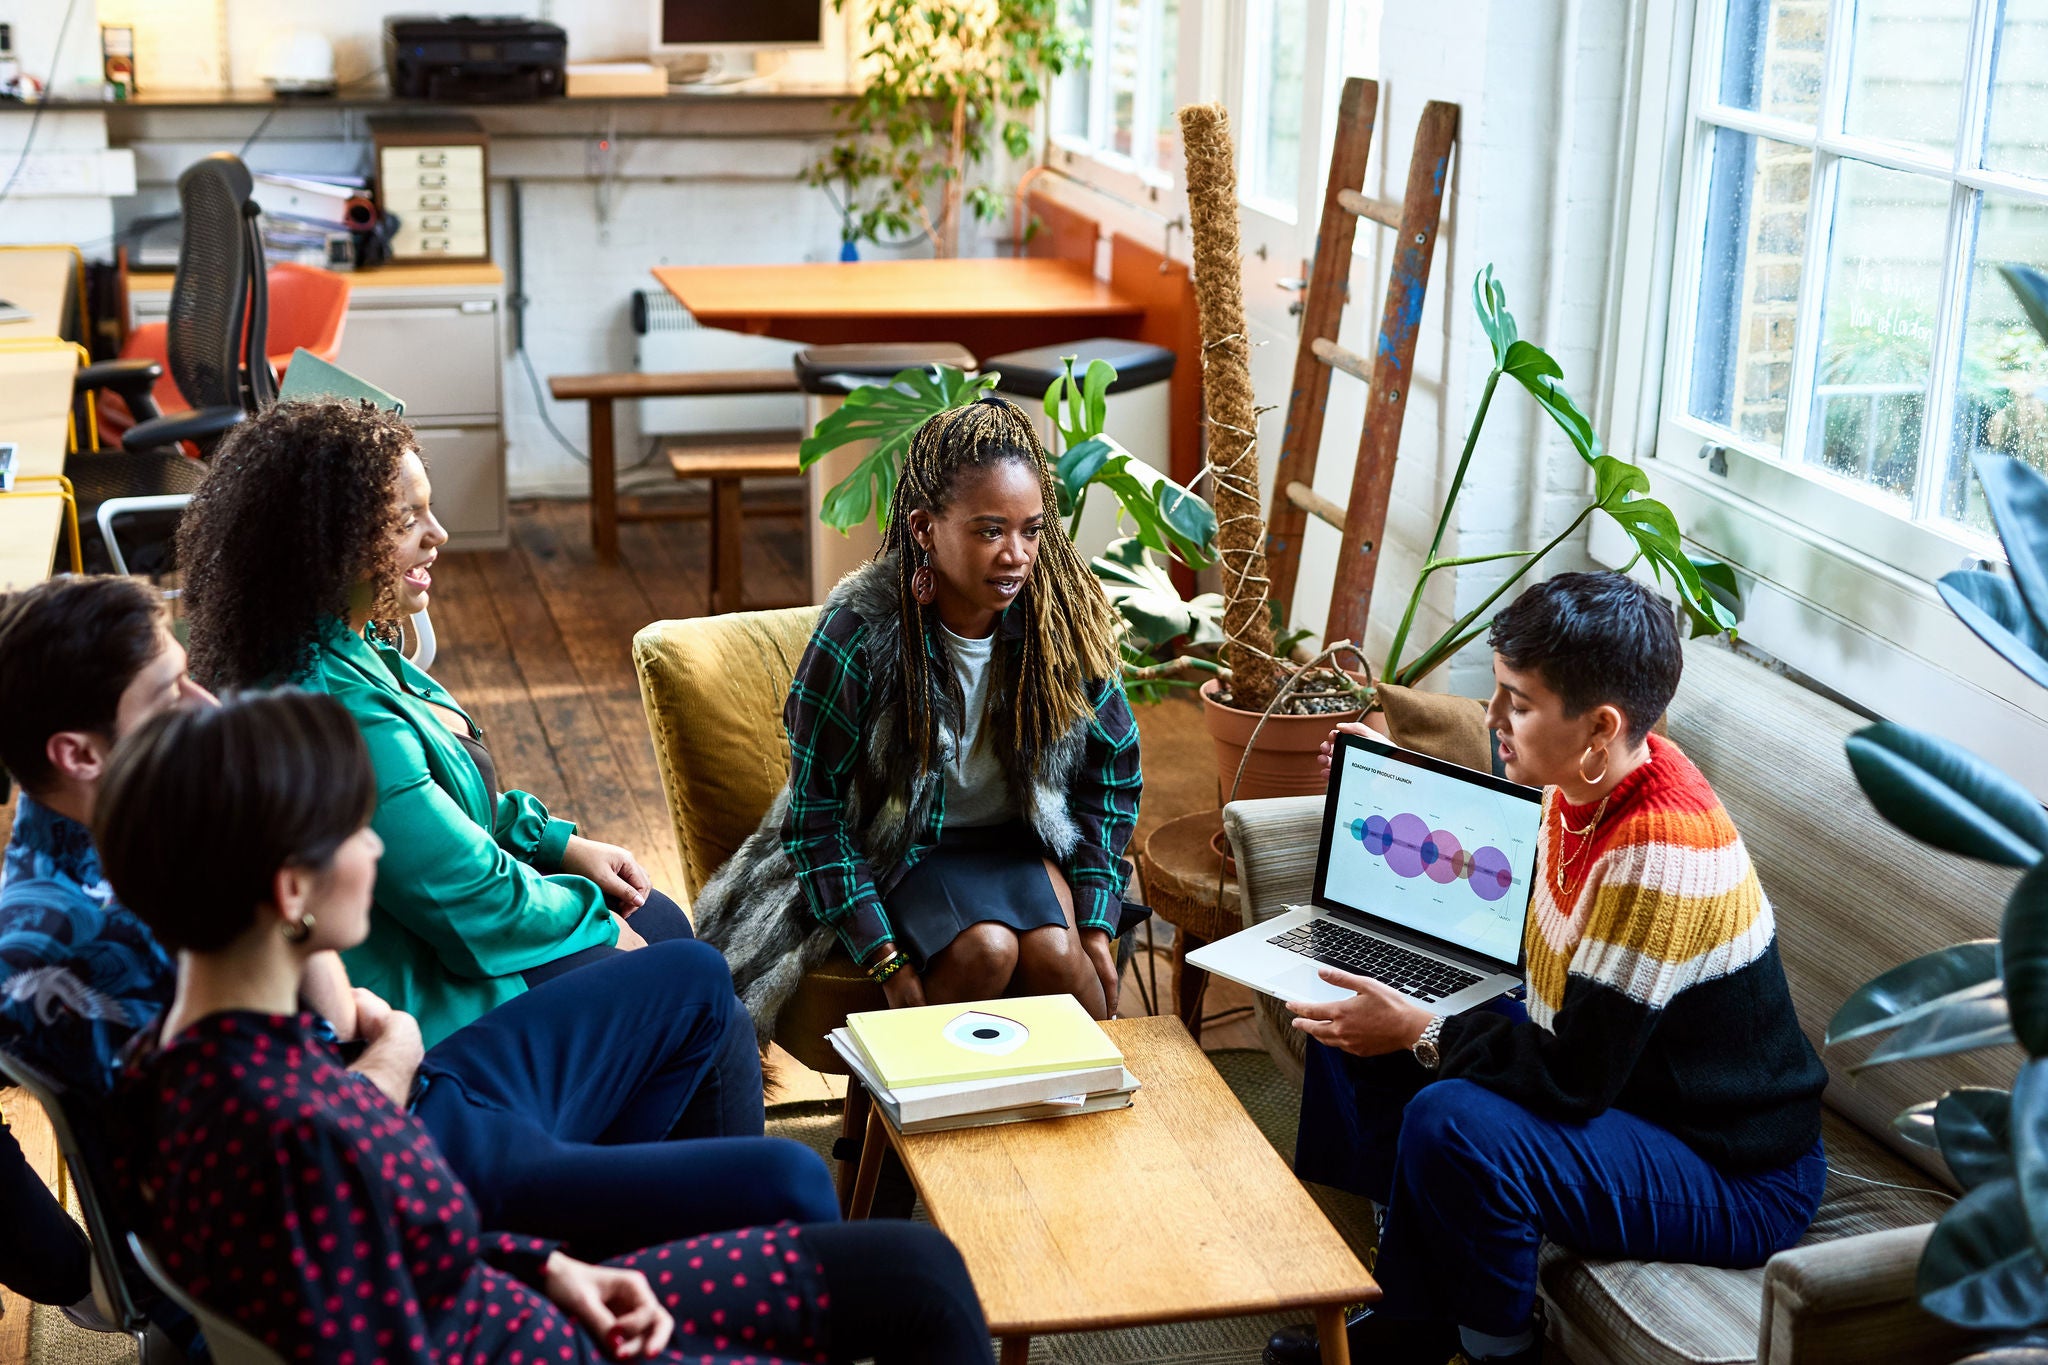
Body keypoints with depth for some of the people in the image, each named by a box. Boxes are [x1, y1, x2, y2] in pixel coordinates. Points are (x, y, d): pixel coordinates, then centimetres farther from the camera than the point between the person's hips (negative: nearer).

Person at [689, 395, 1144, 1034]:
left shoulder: (1064, 619, -13)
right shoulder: (858, 634, -23)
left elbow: (1111, 773, 1)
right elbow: (817, 812, -15)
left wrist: (1096, 926, -7)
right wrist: (885, 961, -21)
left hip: (1024, 836, 3)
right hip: (901, 844, -3)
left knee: (1054, 952, -26)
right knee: (984, 949, -29)